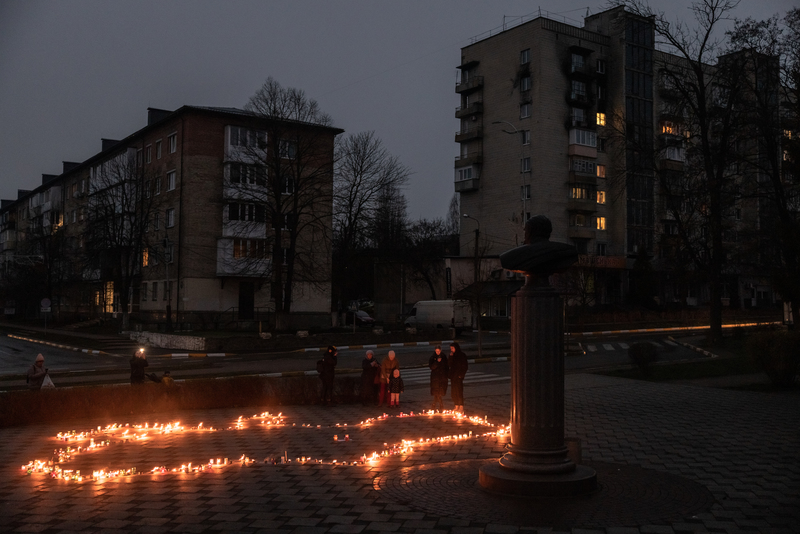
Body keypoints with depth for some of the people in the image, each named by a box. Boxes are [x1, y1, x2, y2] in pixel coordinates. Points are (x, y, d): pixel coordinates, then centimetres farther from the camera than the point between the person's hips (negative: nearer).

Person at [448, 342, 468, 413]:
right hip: (453, 376, 7)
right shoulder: (453, 355, 13)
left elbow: (465, 366, -9)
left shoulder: (462, 355, -8)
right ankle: (457, 406, 16)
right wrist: (451, 357, -3)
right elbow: (450, 365, 8)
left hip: (458, 376, -7)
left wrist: (461, 375, -16)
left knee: (459, 391, -9)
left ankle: (461, 407, -5)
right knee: (453, 392, 8)